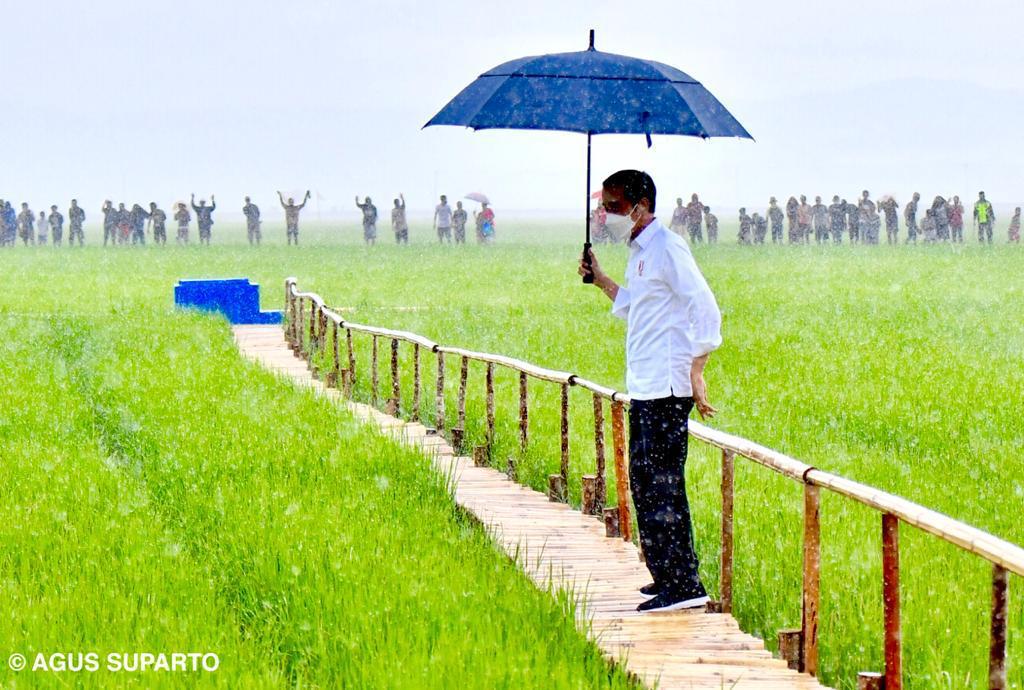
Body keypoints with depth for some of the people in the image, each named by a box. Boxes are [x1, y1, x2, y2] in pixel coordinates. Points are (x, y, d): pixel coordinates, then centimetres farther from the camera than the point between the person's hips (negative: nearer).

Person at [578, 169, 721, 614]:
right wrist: (601, 281, 16)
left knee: (662, 486, -10)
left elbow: (705, 309, -18)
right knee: (644, 482, 13)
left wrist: (696, 372, -21)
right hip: (644, 389, 10)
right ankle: (669, 577, 19)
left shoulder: (667, 248, -13)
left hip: (666, 389, -10)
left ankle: (684, 585, -8)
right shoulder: (639, 252, 17)